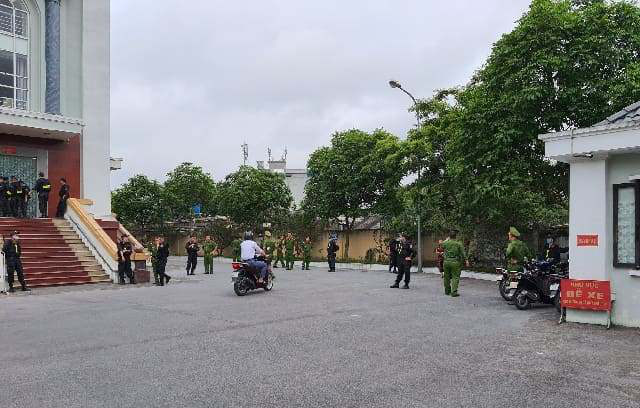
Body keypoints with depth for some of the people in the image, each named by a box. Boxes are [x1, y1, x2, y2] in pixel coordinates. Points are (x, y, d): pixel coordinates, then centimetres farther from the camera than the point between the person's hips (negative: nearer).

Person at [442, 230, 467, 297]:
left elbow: (442, 244, 25)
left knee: (447, 277, 14)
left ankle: (447, 291, 26)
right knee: (455, 277, -1)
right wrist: (465, 260, 6)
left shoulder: (446, 243, 0)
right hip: (455, 262, -3)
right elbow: (463, 254, -6)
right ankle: (454, 292, -9)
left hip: (446, 262, 3)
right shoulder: (459, 244, -5)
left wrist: (447, 239, 40)